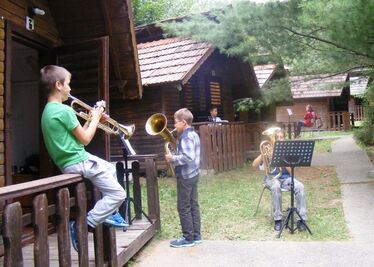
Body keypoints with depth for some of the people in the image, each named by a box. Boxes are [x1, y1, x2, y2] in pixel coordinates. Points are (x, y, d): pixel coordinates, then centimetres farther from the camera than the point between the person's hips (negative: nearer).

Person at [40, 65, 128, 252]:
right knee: (118, 194, -7)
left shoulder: (49, 110, 12)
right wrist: (95, 119, -1)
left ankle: (109, 213, 28)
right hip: (78, 162, -10)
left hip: (70, 160, 10)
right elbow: (85, 139, -14)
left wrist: (92, 119, 10)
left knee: (111, 168, 29)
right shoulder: (64, 110, -19)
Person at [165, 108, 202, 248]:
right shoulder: (194, 134, 12)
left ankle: (188, 238, 7)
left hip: (185, 175, -10)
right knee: (193, 205, 13)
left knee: (183, 208, -1)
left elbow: (188, 157, -29)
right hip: (193, 173, 10)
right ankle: (196, 236, 20)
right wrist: (175, 155, 10)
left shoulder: (185, 137, -19)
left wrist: (173, 159, -19)